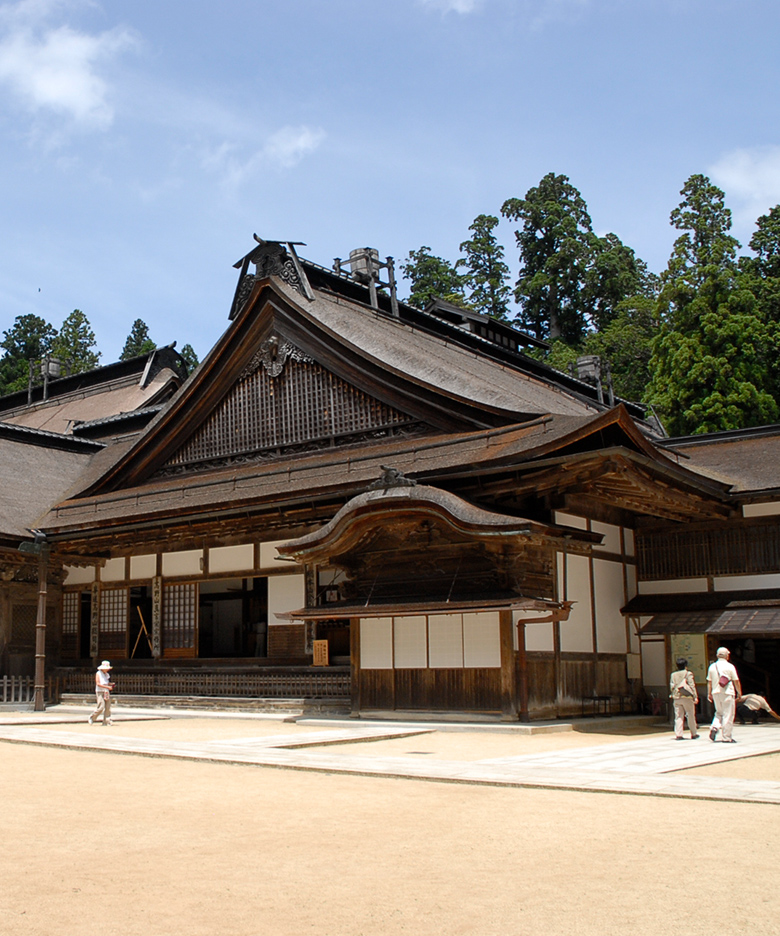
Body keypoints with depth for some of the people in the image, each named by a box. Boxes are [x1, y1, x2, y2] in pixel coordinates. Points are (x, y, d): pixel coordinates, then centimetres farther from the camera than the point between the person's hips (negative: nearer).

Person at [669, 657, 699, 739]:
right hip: (687, 698, -3)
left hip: (676, 698, 3)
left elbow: (671, 687, 8)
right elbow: (692, 686, -6)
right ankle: (694, 734, 17)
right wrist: (695, 697, -4)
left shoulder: (673, 675, 8)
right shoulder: (688, 673, -4)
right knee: (691, 716, 9)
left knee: (678, 716, 3)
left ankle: (678, 735, -6)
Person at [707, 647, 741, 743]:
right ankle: (726, 737, 1)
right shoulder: (730, 666, -5)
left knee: (719, 712, 19)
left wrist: (709, 693, 17)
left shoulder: (712, 666, 7)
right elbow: (736, 681, -3)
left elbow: (709, 681, 10)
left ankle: (714, 727, -6)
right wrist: (739, 692, 8)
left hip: (716, 693, 5)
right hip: (727, 693, -4)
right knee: (728, 715, 1)